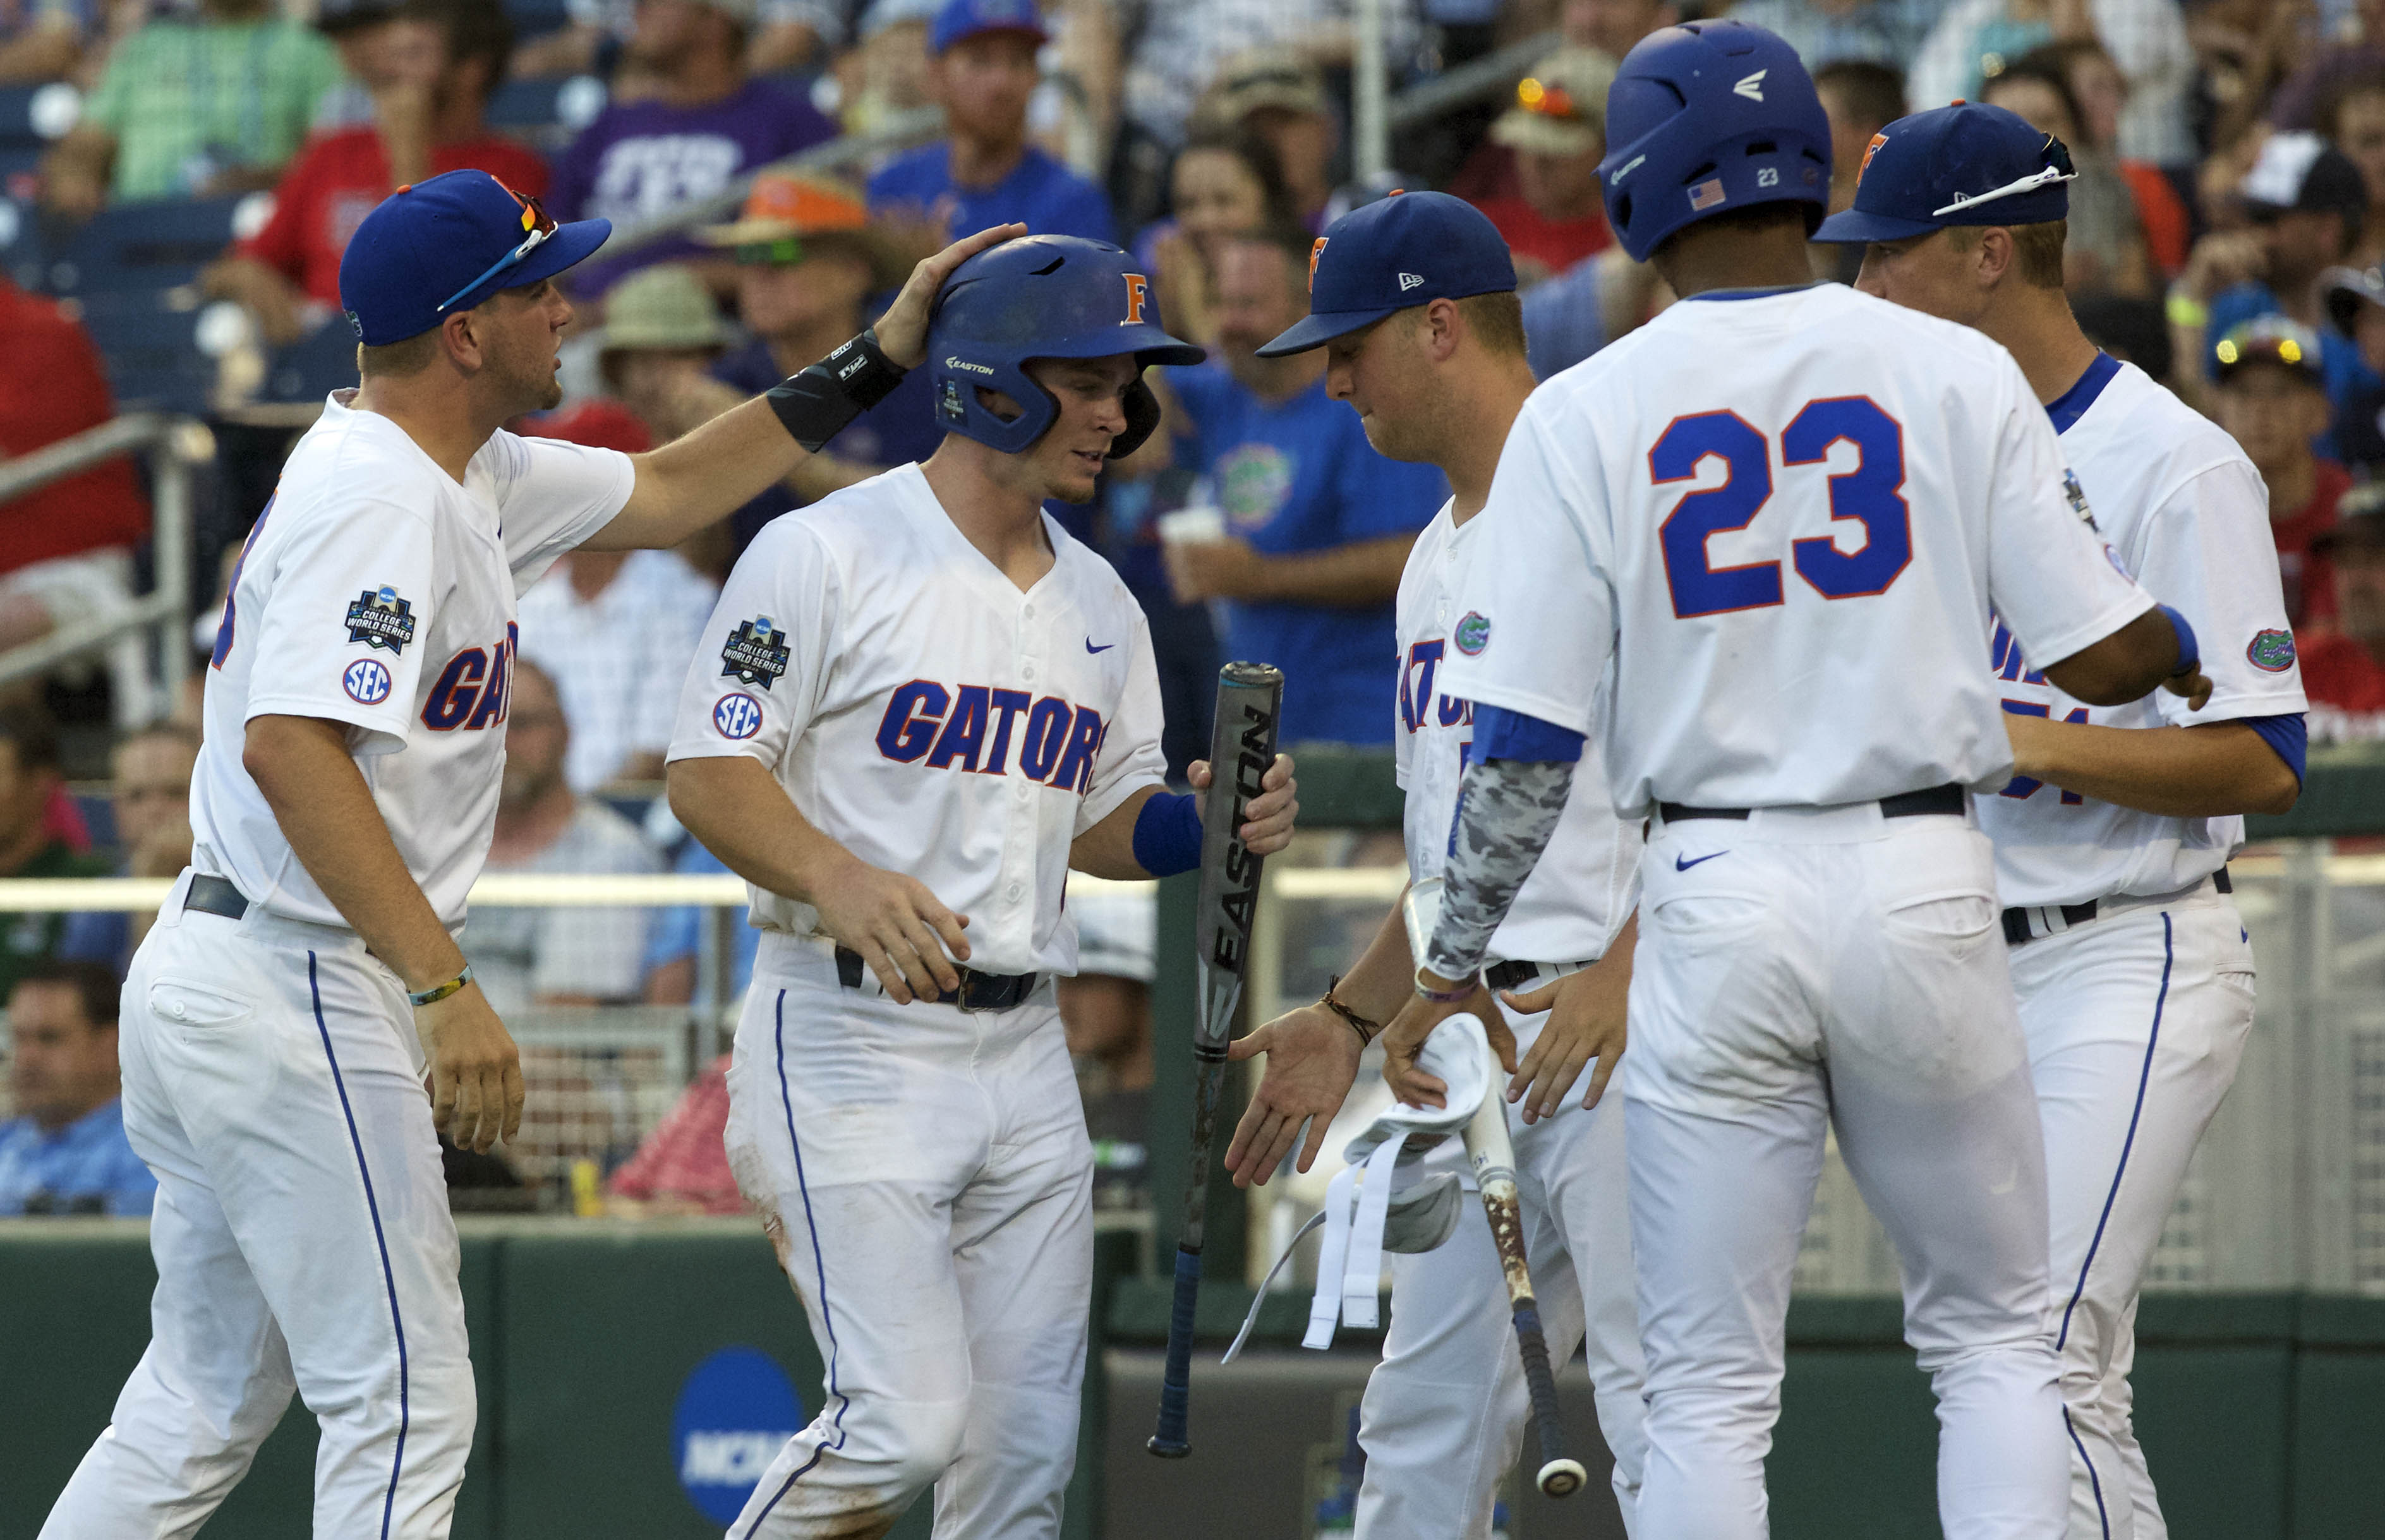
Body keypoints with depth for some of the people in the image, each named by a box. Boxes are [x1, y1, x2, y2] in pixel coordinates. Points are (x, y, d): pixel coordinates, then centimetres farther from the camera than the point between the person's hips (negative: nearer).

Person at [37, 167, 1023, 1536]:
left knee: (204, 1408, 14)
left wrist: (876, 360, 20)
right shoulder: (381, 499, -18)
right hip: (298, 997, -10)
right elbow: (290, 748, -29)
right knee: (405, 1410, -6)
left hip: (207, 977, 10)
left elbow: (664, 496, 27)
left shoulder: (467, 476, 14)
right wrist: (447, 988, -32)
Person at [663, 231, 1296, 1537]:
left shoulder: (1098, 604, 15)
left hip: (1022, 1047, 7)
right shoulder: (829, 552, -7)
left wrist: (1210, 823, -2)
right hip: (849, 1035, -7)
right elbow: (708, 774, -11)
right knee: (909, 1420, -16)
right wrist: (841, 882, -29)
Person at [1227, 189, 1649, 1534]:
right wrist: (1352, 1019, 24)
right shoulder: (1440, 556, 21)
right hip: (1461, 1034, 9)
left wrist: (1619, 975, -24)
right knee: (1429, 1415, 8)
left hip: (1617, 1026, -9)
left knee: (1657, 1399, -12)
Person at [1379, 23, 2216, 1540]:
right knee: (1994, 1339, 13)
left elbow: (1525, 742, -4)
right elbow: (2103, 658, -1)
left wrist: (1453, 968, 6)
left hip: (1714, 903, 0)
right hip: (1924, 887, 0)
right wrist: (2186, 642, 22)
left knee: (1711, 1390, 5)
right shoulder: (1957, 374, -1)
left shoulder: (1585, 414, -2)